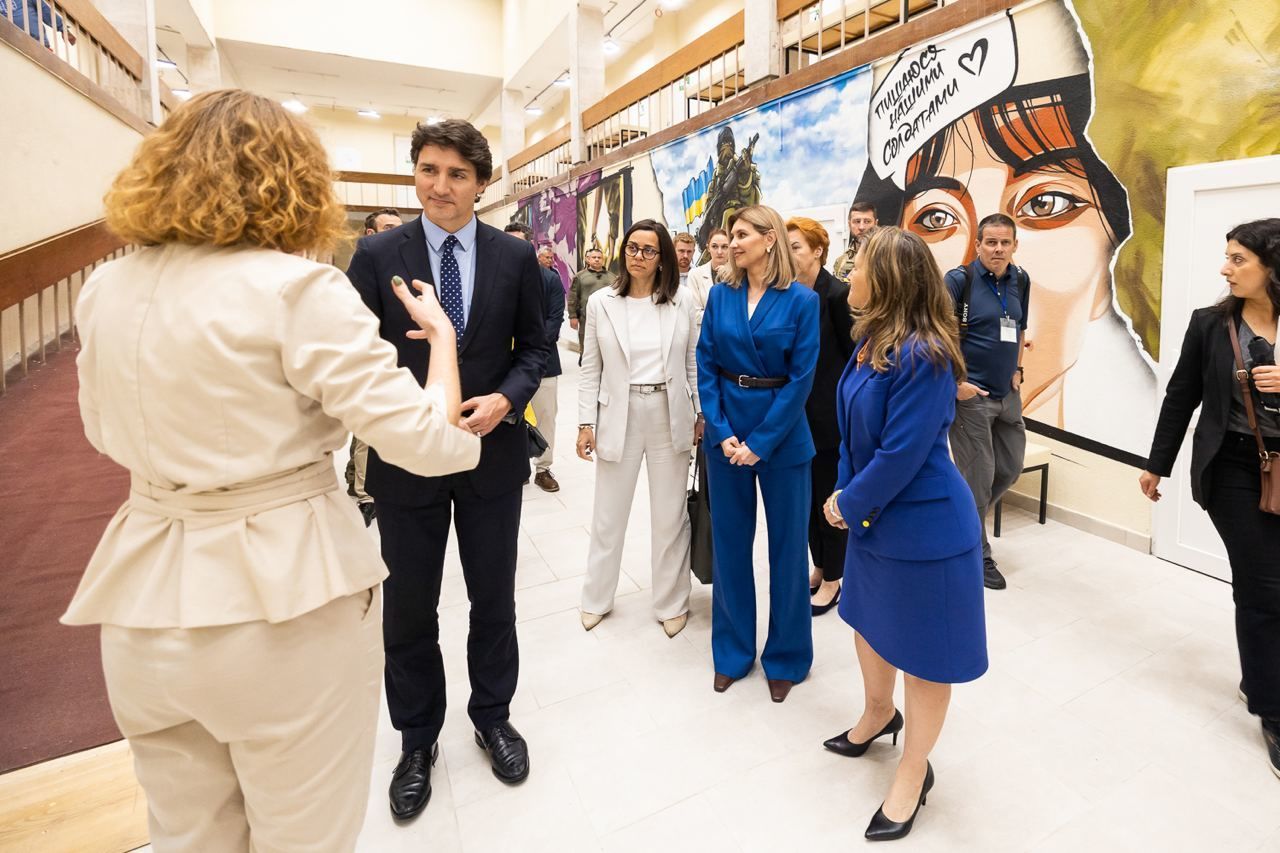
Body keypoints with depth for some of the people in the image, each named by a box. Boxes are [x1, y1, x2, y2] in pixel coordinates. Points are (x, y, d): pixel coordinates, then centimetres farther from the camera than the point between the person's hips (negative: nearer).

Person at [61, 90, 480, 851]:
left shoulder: (106, 290, 5)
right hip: (286, 597, -6)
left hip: (148, 597, 6)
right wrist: (442, 336, -3)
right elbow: (425, 441, -19)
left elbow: (107, 429, 20)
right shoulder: (297, 288, -16)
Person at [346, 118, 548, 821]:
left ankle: (492, 717, 41)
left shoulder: (515, 257, 1)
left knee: (494, 599, 16)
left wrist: (506, 399, -14)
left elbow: (533, 346, 4)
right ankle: (417, 740, 37)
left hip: (492, 451, 1)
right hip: (406, 456, 0)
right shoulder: (376, 254, -2)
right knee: (409, 609, 14)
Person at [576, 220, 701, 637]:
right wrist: (586, 423, -2)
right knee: (608, 516, 12)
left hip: (669, 417, 0)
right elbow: (591, 369, 2)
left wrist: (700, 414, 4)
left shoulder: (681, 301, 1)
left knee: (670, 517, 10)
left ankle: (671, 603, 29)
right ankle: (597, 598, 33)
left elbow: (693, 362, 6)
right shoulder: (601, 303, 0)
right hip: (618, 416, 0)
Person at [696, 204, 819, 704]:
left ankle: (786, 657, 28)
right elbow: (705, 367, 0)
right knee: (728, 543, 11)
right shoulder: (720, 296, 3)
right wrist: (721, 432, -9)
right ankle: (733, 651, 30)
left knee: (786, 546, 8)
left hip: (782, 435, -3)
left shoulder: (801, 301, -6)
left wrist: (760, 441, -13)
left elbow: (802, 378, -10)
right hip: (726, 432, 3)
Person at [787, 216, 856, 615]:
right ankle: (820, 567, 32)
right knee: (806, 493, 14)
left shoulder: (837, 294, -12)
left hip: (830, 413, -6)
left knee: (829, 495, 6)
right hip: (799, 412, 6)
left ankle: (832, 579, 22)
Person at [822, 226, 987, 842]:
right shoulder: (871, 339, 2)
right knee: (869, 620, 26)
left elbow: (901, 454, -25)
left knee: (923, 652, 11)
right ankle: (878, 714, 52)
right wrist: (844, 493, 0)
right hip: (873, 514, 9)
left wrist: (847, 504, -13)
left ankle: (914, 773, 33)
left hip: (923, 526, -9)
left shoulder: (923, 356, -26)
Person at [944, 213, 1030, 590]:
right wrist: (955, 383, -17)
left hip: (1008, 393, 7)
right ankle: (977, 555, 17)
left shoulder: (1021, 280, 8)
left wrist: (1017, 369, 9)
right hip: (970, 394, -7)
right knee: (978, 476, 1)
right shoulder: (959, 280, -12)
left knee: (1010, 468, 15)